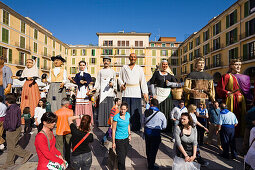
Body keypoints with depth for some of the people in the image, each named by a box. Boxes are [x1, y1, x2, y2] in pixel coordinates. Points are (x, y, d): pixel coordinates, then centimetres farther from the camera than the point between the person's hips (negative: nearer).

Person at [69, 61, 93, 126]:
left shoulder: (88, 74, 7)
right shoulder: (77, 75, 14)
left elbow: (91, 82, 0)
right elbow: (75, 82, 5)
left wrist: (85, 82, -14)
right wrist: (71, 80, -12)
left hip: (86, 90, -2)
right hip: (80, 90, 2)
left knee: (86, 106, -5)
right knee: (79, 106, -1)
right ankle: (79, 122, 6)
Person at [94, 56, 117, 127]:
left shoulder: (112, 71, 13)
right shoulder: (100, 71, 16)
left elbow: (115, 81, 11)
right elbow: (97, 82, 13)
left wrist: (112, 84, -10)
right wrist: (95, 89, 0)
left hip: (110, 91, -1)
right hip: (102, 91, 1)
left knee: (109, 107, -4)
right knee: (102, 107, -3)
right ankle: (101, 124, 4)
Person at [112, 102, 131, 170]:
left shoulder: (128, 115, -3)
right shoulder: (116, 117, -19)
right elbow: (113, 130, -14)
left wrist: (129, 134, 13)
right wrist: (113, 142, -11)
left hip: (126, 138, 6)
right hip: (119, 139, -6)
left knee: (124, 155, 20)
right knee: (121, 157, -2)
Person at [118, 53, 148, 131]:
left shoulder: (139, 69, 10)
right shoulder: (124, 67, 12)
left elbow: (143, 81, 5)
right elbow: (120, 78, 16)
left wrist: (145, 93, -2)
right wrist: (121, 85, -4)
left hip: (136, 92, 0)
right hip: (126, 91, 0)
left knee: (136, 110, -2)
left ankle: (136, 127, 12)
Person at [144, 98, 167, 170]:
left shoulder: (146, 112, -9)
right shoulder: (161, 114, -18)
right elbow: (164, 126, -5)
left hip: (147, 132, 4)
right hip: (155, 133, -4)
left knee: (148, 148, 22)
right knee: (153, 150, 12)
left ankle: (149, 163, 44)